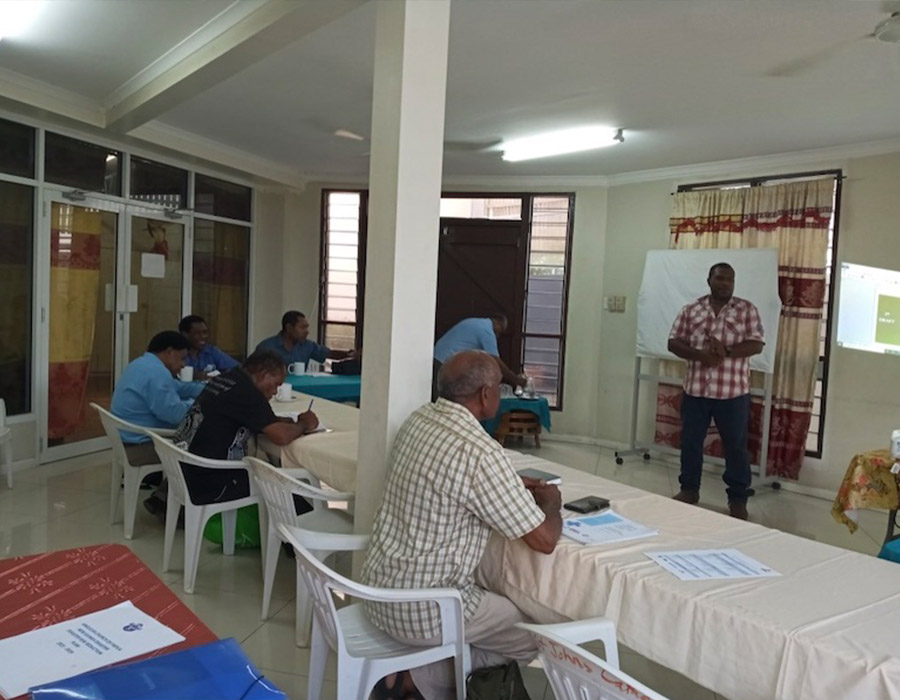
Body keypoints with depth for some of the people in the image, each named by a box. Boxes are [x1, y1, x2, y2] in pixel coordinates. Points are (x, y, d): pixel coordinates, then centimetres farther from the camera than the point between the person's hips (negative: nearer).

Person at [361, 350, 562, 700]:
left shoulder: (417, 420, 0)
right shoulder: (480, 452, -25)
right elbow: (544, 540, -17)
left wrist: (511, 487, 13)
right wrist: (551, 501, 4)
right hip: (420, 609, -8)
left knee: (499, 600, 27)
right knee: (536, 636, 12)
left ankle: (412, 671, 15)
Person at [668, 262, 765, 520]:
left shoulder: (747, 310, 1)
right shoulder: (691, 309, 4)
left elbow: (756, 344, -6)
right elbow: (674, 343, 1)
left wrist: (726, 350, -20)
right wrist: (699, 355, -16)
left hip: (733, 391, -2)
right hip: (695, 389, 2)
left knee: (736, 445, 6)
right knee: (690, 441, 10)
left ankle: (738, 498, 18)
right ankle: (689, 489, 26)